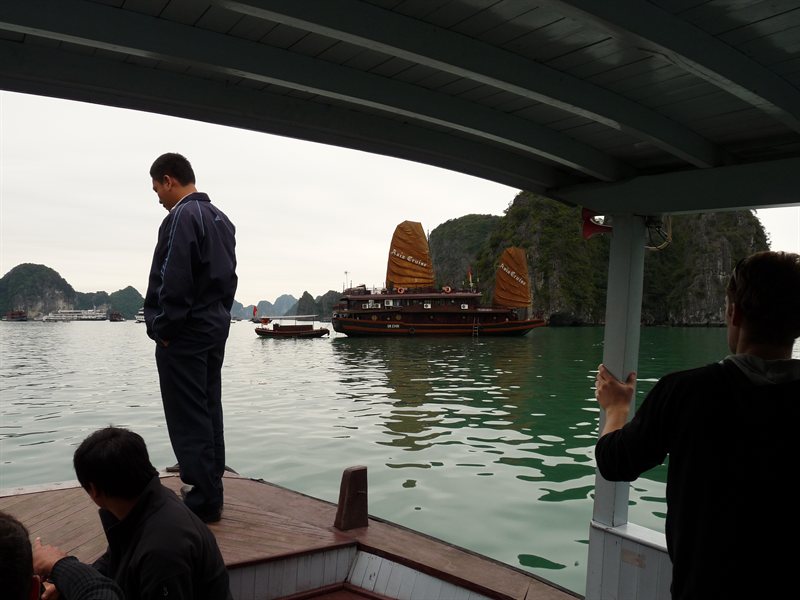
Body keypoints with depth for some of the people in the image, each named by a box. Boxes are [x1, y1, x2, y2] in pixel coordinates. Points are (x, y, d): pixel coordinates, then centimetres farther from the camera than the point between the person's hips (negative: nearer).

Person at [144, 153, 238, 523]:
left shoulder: (182, 217, -13)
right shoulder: (221, 219, 15)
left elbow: (174, 280, -20)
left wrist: (163, 329, -12)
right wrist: (218, 314, 15)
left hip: (184, 331, -9)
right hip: (216, 326, 9)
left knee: (188, 419, -3)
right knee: (208, 412, 13)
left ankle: (203, 503, 2)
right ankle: (211, 495, 20)